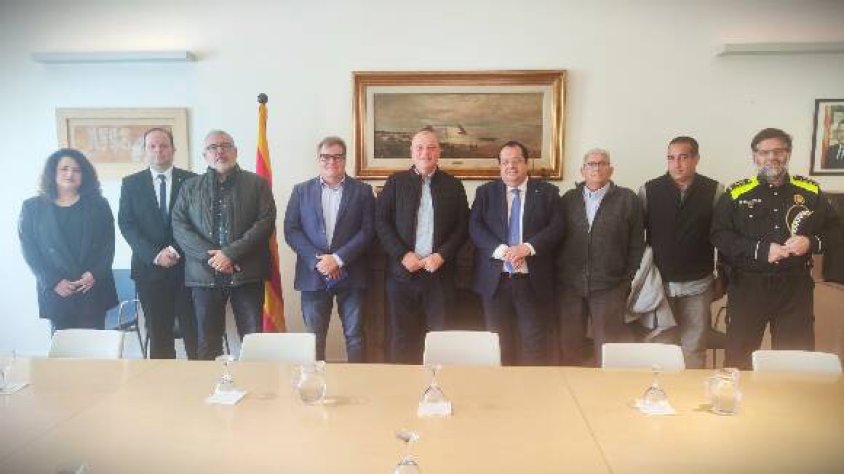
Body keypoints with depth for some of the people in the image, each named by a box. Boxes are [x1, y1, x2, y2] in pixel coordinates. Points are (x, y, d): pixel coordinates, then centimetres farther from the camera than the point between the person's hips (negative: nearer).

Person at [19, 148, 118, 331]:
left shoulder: (98, 204, 7)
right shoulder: (32, 207, 6)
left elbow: (109, 243, 3)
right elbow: (29, 250, 1)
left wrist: (95, 274, -11)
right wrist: (53, 282, -10)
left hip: (94, 288, 0)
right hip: (55, 292, 0)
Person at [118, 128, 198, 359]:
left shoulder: (192, 180, 5)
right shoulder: (131, 183, 9)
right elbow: (126, 224, 2)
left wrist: (176, 251, -10)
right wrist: (155, 254, -10)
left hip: (187, 265, -1)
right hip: (150, 267, 1)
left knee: (194, 329, 0)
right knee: (158, 332, 5)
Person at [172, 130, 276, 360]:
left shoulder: (257, 183, 6)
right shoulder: (189, 187, 13)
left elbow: (265, 222, -5)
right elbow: (179, 226, 3)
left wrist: (231, 253, -14)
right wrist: (209, 256, -12)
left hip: (247, 273, -2)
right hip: (205, 274, 2)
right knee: (207, 343, 8)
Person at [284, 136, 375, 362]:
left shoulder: (362, 191, 5)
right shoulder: (301, 190, 9)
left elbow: (368, 230, -4)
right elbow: (291, 230, 1)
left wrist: (338, 258, -14)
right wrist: (317, 259, -12)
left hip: (351, 275, -1)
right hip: (313, 274, 1)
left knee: (354, 336, 5)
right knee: (314, 337, 7)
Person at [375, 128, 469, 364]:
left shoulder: (453, 185, 8)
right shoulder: (395, 182, 7)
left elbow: (462, 226, 4)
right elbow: (381, 221, 1)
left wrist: (442, 255, -9)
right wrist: (403, 254, -10)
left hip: (440, 272, 0)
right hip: (402, 271, 0)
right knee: (402, 338, 6)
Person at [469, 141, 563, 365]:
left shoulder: (547, 192, 7)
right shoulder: (485, 192, 9)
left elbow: (556, 228, -2)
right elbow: (475, 228, -2)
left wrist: (528, 247, -18)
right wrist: (501, 250, -18)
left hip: (533, 280, -1)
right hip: (495, 279, 1)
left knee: (534, 342, 1)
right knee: (499, 343, 9)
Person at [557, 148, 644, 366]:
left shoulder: (627, 199, 2)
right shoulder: (568, 199, 8)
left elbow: (636, 245, 3)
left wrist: (627, 281, -1)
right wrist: (558, 276, 5)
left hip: (609, 287, -2)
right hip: (569, 285, 2)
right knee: (569, 348, 9)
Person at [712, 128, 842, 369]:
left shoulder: (811, 192, 7)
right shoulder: (735, 194, 0)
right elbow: (719, 236, -6)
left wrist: (812, 242, -10)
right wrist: (761, 249, -16)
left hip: (795, 288, 2)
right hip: (748, 286, -1)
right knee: (738, 358, 7)